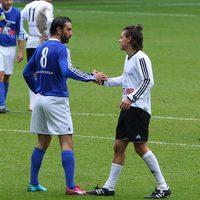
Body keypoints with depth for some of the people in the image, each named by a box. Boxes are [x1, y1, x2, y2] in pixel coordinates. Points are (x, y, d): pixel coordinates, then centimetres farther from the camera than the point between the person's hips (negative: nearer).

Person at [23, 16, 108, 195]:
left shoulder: (41, 48, 11)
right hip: (57, 100, -8)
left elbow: (27, 73, 17)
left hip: (41, 99, 8)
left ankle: (33, 183, 16)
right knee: (67, 143, -6)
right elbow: (67, 71, -29)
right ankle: (70, 186, -10)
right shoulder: (61, 49, -13)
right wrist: (92, 77, -25)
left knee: (42, 143, 15)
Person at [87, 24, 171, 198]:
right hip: (128, 108, 9)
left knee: (140, 146, -8)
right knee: (119, 145, 9)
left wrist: (131, 98, -27)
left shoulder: (141, 58, -14)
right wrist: (105, 81, 29)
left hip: (139, 109, -9)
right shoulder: (129, 58, 15)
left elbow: (148, 81, -21)